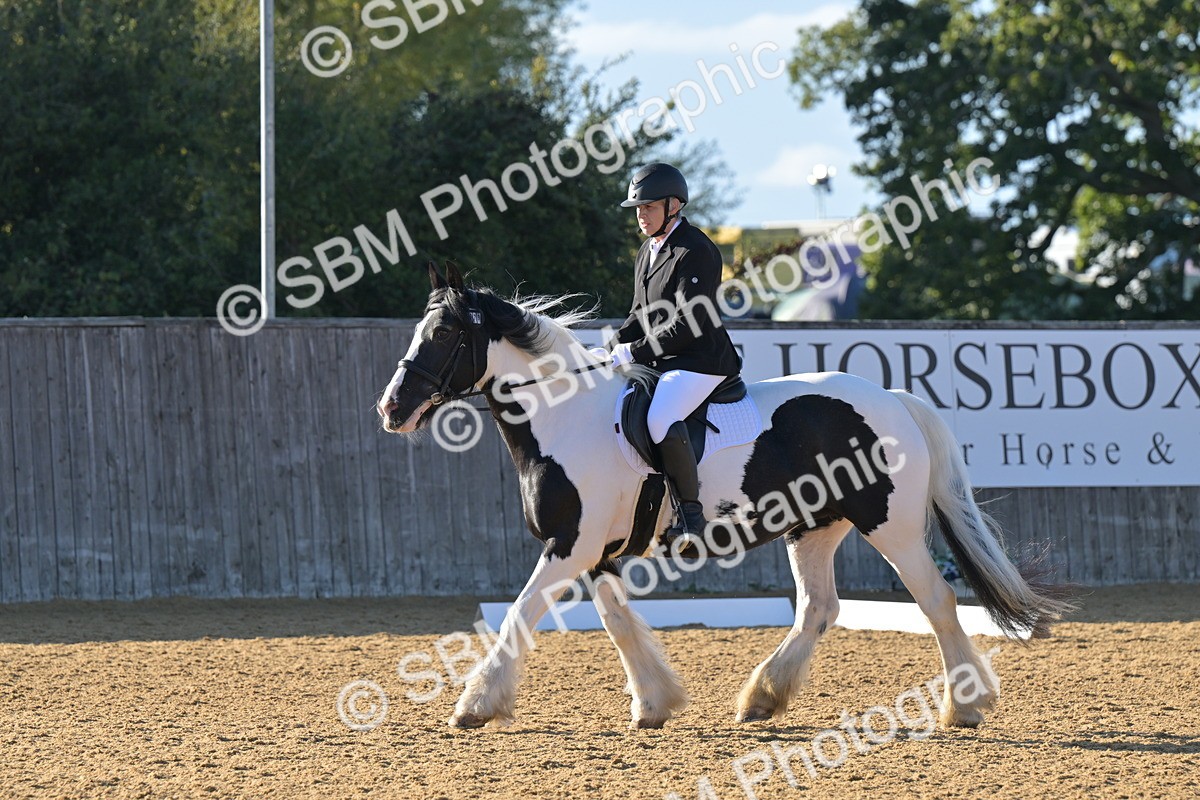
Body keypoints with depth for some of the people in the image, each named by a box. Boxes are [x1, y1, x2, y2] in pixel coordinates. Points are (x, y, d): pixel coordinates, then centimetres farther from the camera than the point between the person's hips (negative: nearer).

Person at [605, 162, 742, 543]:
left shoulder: (696, 251, -14)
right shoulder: (649, 250, 16)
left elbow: (689, 324, -20)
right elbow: (642, 313, 22)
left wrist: (634, 353, -18)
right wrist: (614, 349, 3)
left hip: (700, 361, -10)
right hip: (659, 361, 10)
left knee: (661, 418, -33)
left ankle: (691, 513, -27)